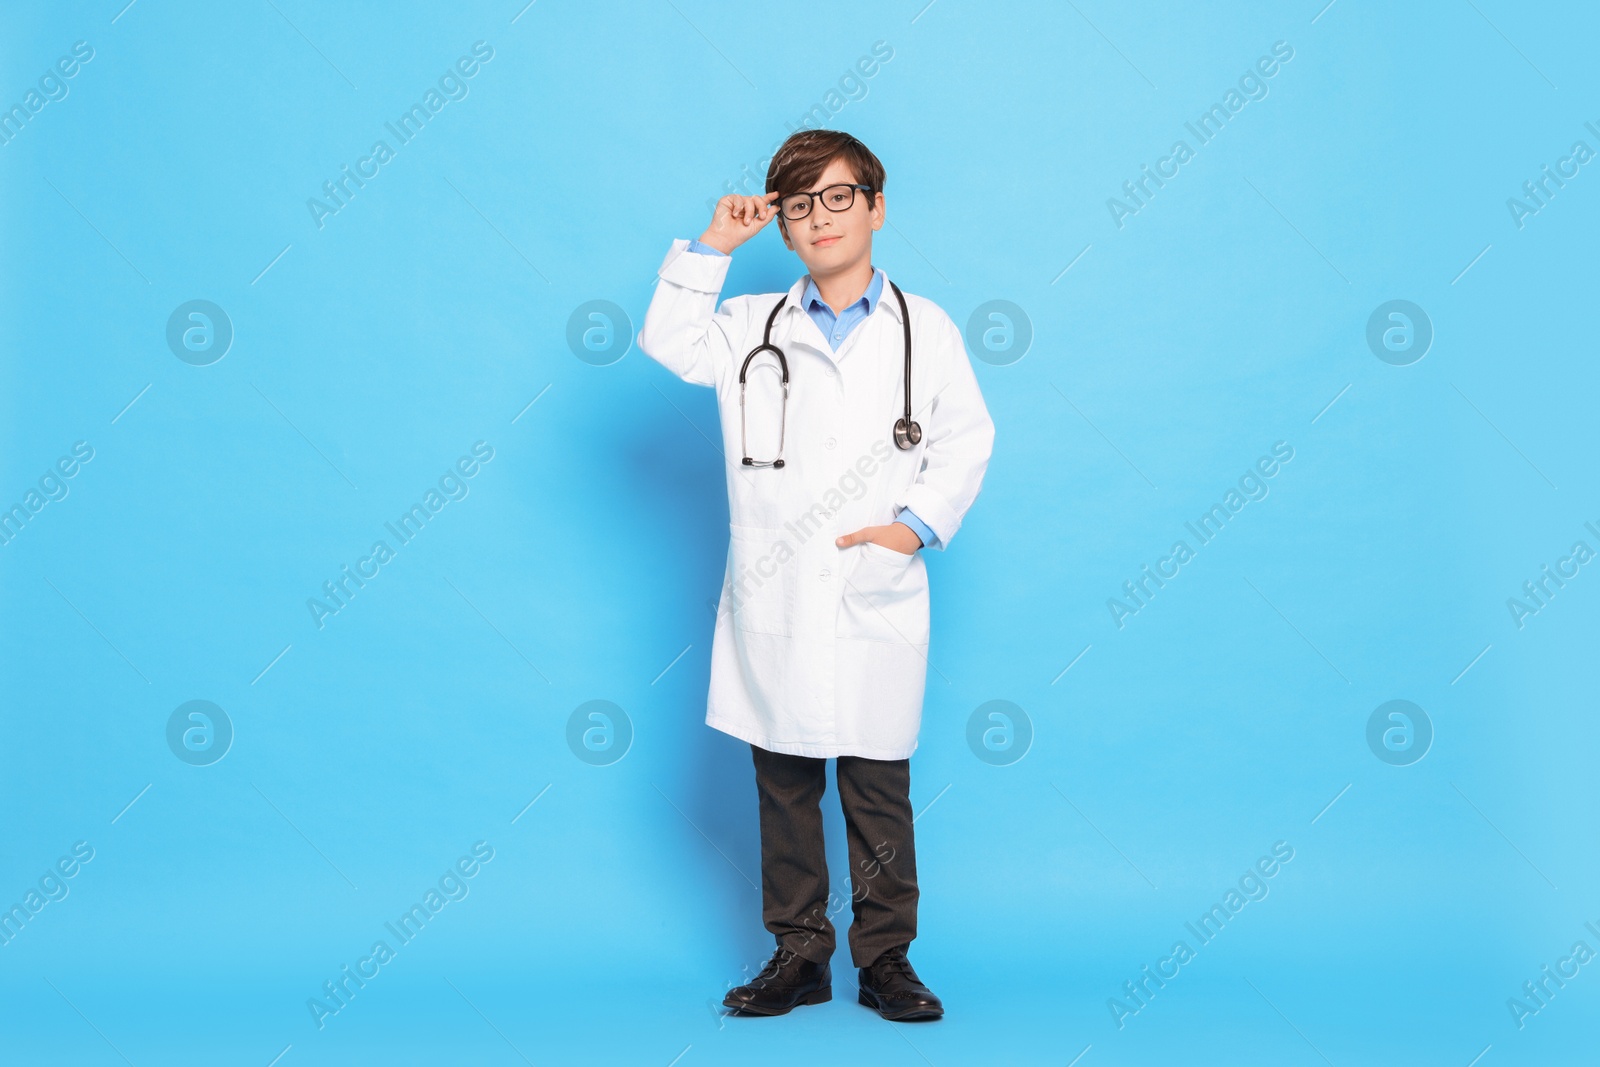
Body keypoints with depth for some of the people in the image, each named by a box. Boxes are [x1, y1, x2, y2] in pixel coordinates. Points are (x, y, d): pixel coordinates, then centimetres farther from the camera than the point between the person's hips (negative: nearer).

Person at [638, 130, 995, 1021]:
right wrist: (711, 249, -6)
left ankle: (886, 959, 19)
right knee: (785, 786, 9)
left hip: (879, 603, -1)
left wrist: (919, 524, -7)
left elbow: (967, 442, 6)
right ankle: (799, 955, 22)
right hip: (775, 605, 2)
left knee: (879, 788, 5)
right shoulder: (753, 326, 9)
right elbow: (671, 344, -3)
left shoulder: (925, 328, 6)